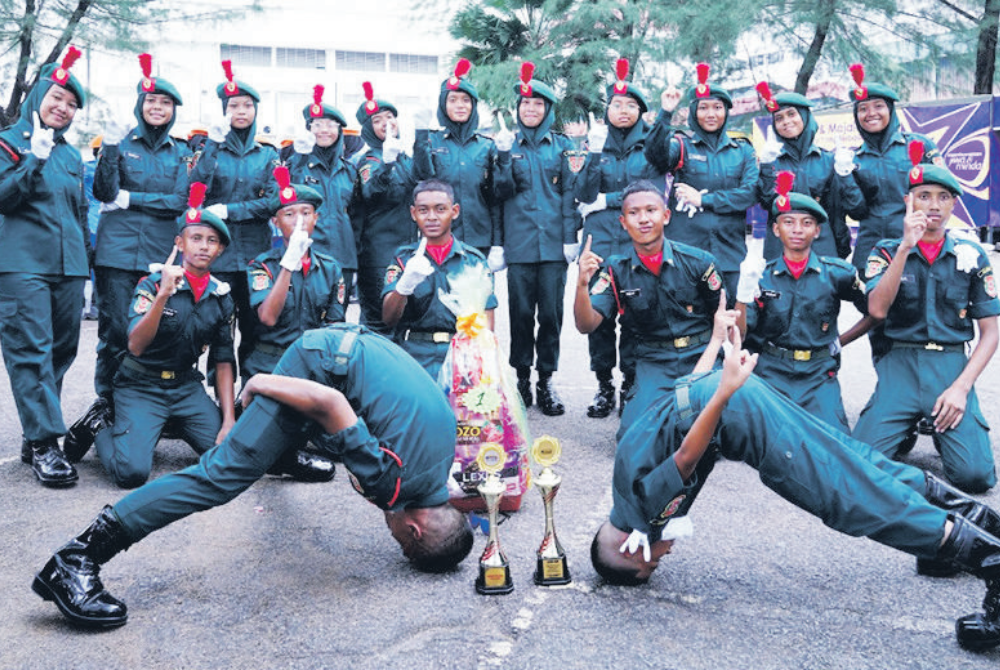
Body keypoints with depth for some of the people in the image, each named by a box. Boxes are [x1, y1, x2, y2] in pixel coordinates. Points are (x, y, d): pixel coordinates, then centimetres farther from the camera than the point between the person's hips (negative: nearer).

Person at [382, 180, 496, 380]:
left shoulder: (474, 260, 13)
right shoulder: (403, 259, 12)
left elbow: (486, 322, 10)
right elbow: (388, 319, 0)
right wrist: (405, 285, -21)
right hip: (416, 354, 0)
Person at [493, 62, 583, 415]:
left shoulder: (562, 145, 9)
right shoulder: (509, 144, 9)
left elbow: (569, 192, 6)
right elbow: (502, 192, 2)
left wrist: (570, 237, 0)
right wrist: (504, 157, -12)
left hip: (553, 241, 0)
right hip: (519, 241, 0)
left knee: (551, 311, 0)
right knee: (521, 311, 2)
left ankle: (546, 380, 10)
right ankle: (522, 377, 13)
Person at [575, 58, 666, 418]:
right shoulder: (598, 142, 13)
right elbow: (584, 195, 1)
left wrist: (607, 200, -3)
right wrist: (595, 154, -10)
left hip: (639, 242, -1)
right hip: (601, 240, 2)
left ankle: (631, 385, 6)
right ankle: (604, 385, 9)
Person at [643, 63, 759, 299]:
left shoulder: (743, 151, 14)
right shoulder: (681, 145, 8)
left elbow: (751, 192, 0)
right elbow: (656, 156, -13)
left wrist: (703, 200, -7)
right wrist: (665, 114, -25)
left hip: (729, 251, 2)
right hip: (686, 246, -2)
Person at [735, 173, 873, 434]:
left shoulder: (837, 273, 2)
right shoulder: (762, 276, 3)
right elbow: (738, 336, -4)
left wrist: (840, 341, 8)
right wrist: (743, 296, -19)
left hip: (818, 376, 0)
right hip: (771, 373, 0)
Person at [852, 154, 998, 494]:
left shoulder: (971, 256, 6)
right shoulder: (887, 251, 5)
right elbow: (878, 309, -14)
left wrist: (961, 387, -9)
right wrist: (906, 247, -21)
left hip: (952, 366, 1)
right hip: (900, 366, 0)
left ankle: (940, 428, 15)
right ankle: (909, 425, 14)